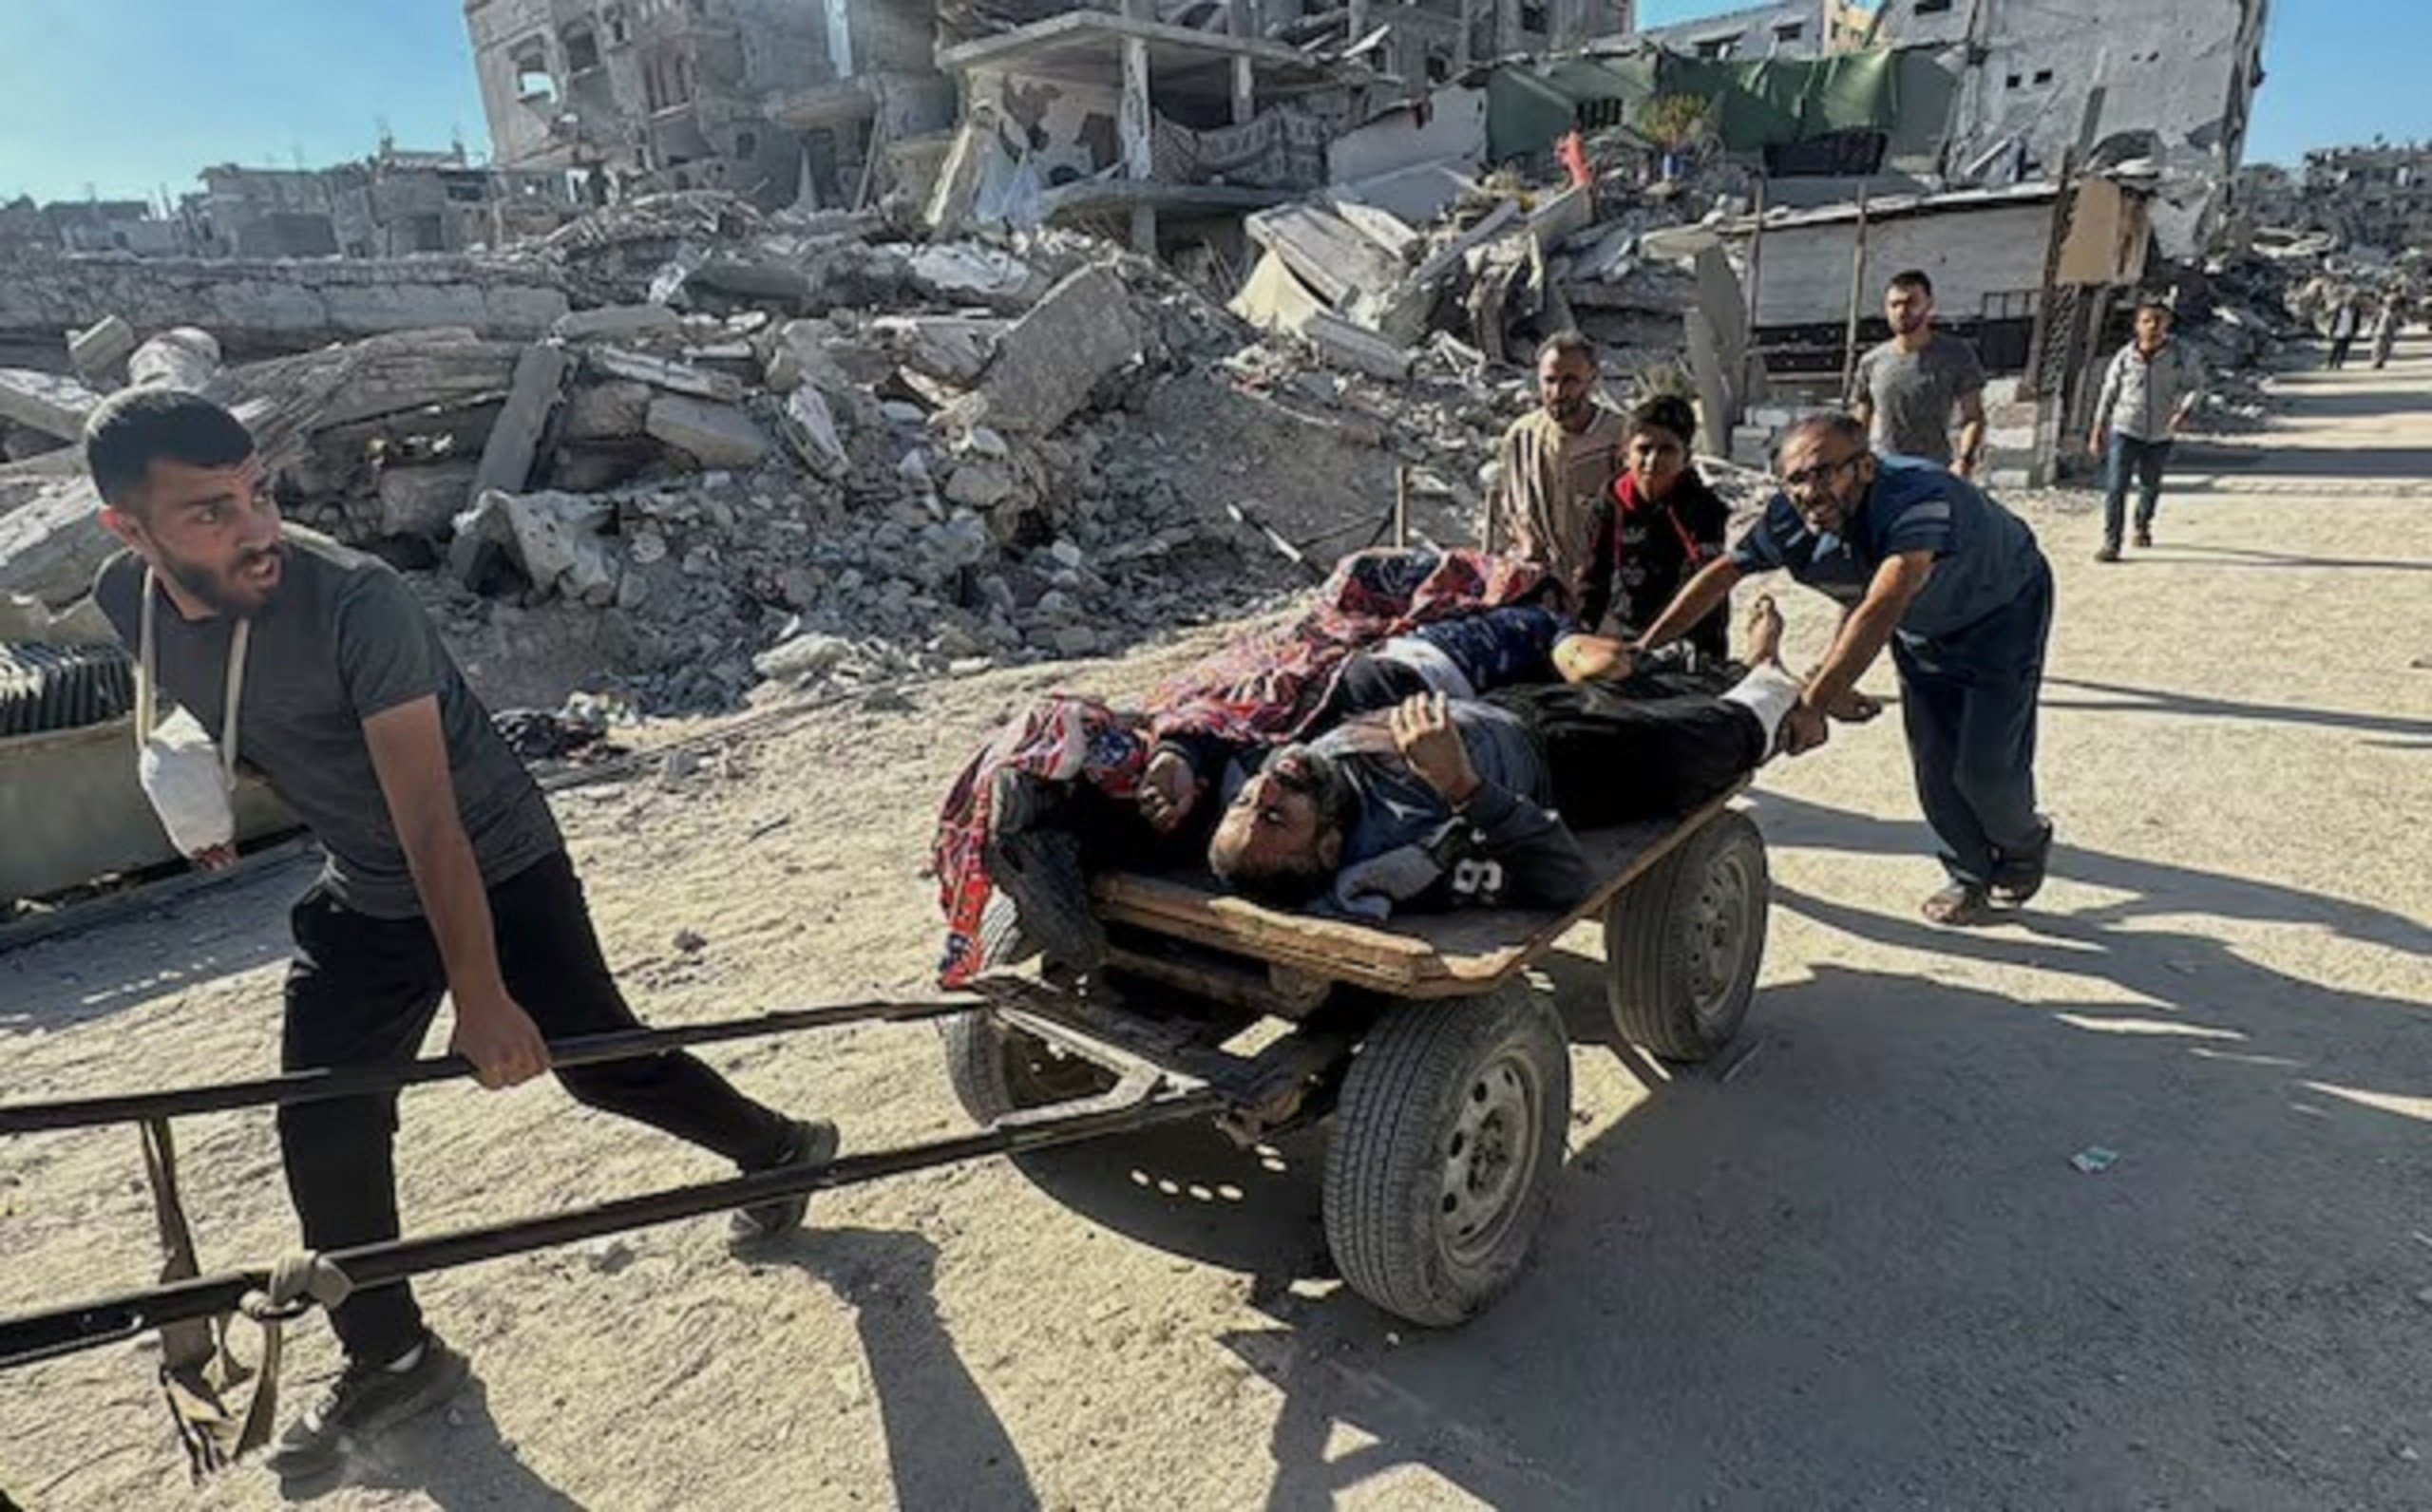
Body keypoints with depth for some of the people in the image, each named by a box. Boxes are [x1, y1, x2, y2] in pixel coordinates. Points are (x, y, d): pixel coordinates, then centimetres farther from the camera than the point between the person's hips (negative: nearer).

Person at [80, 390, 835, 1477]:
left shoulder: (353, 600, -30)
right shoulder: (129, 600, -10)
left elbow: (430, 821, -32)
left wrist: (481, 996, -32)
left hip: (496, 867, -6)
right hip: (363, 895, 6)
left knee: (602, 1064, 2)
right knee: (322, 1131, 5)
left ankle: (782, 1149, 28)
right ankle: (390, 1362, 25)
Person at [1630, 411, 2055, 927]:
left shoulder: (1920, 501, -42)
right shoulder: (1790, 518, -24)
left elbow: (1880, 613, -53)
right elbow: (1720, 575, -14)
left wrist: (1812, 704, -60)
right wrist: (1642, 649, -17)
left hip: (2002, 612, -5)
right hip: (1923, 631, 5)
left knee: (1987, 768, -6)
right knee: (1933, 763, 2)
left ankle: (2025, 846, 28)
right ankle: (1970, 874, 27)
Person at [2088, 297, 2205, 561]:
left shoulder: (2181, 355, -5)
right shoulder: (2125, 357, -5)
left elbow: (2195, 387, 0)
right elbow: (2108, 394, 3)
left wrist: (2184, 412, -21)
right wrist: (2098, 431, 4)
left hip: (2160, 435, 2)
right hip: (2125, 430, -2)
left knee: (2150, 486, 18)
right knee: (2115, 487, -11)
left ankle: (2142, 526, 44)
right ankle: (2111, 543, -8)